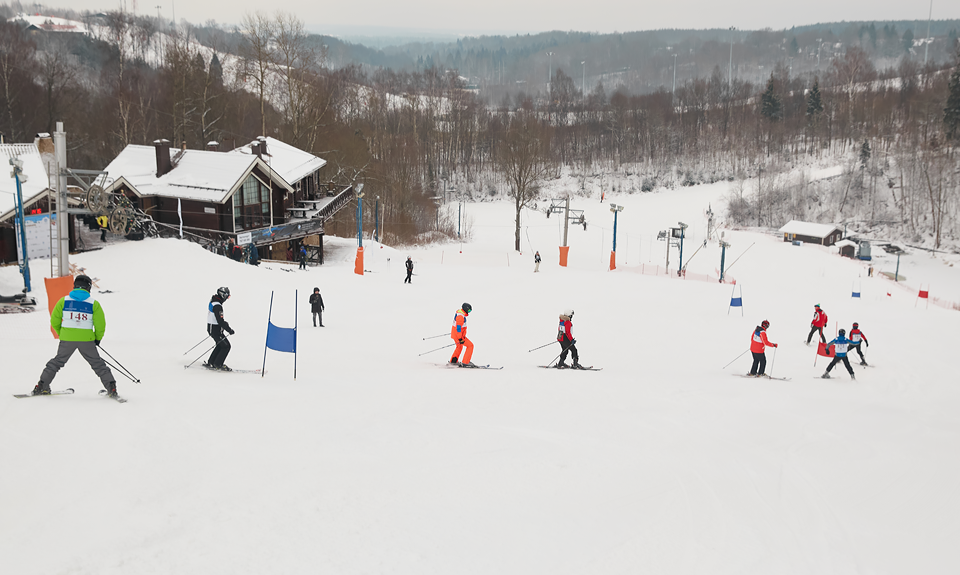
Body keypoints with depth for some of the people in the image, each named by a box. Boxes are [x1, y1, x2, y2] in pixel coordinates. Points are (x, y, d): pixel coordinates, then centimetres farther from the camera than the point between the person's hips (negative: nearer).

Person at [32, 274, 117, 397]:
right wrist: (98, 338, 12)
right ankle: (111, 387, 4)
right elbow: (100, 324, -4)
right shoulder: (93, 303, -3)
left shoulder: (64, 300, 1)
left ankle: (42, 386, 21)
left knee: (57, 362, 20)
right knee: (98, 364, 10)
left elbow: (54, 321, 3)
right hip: (86, 340, -1)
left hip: (67, 339, 1)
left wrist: (61, 333, 19)